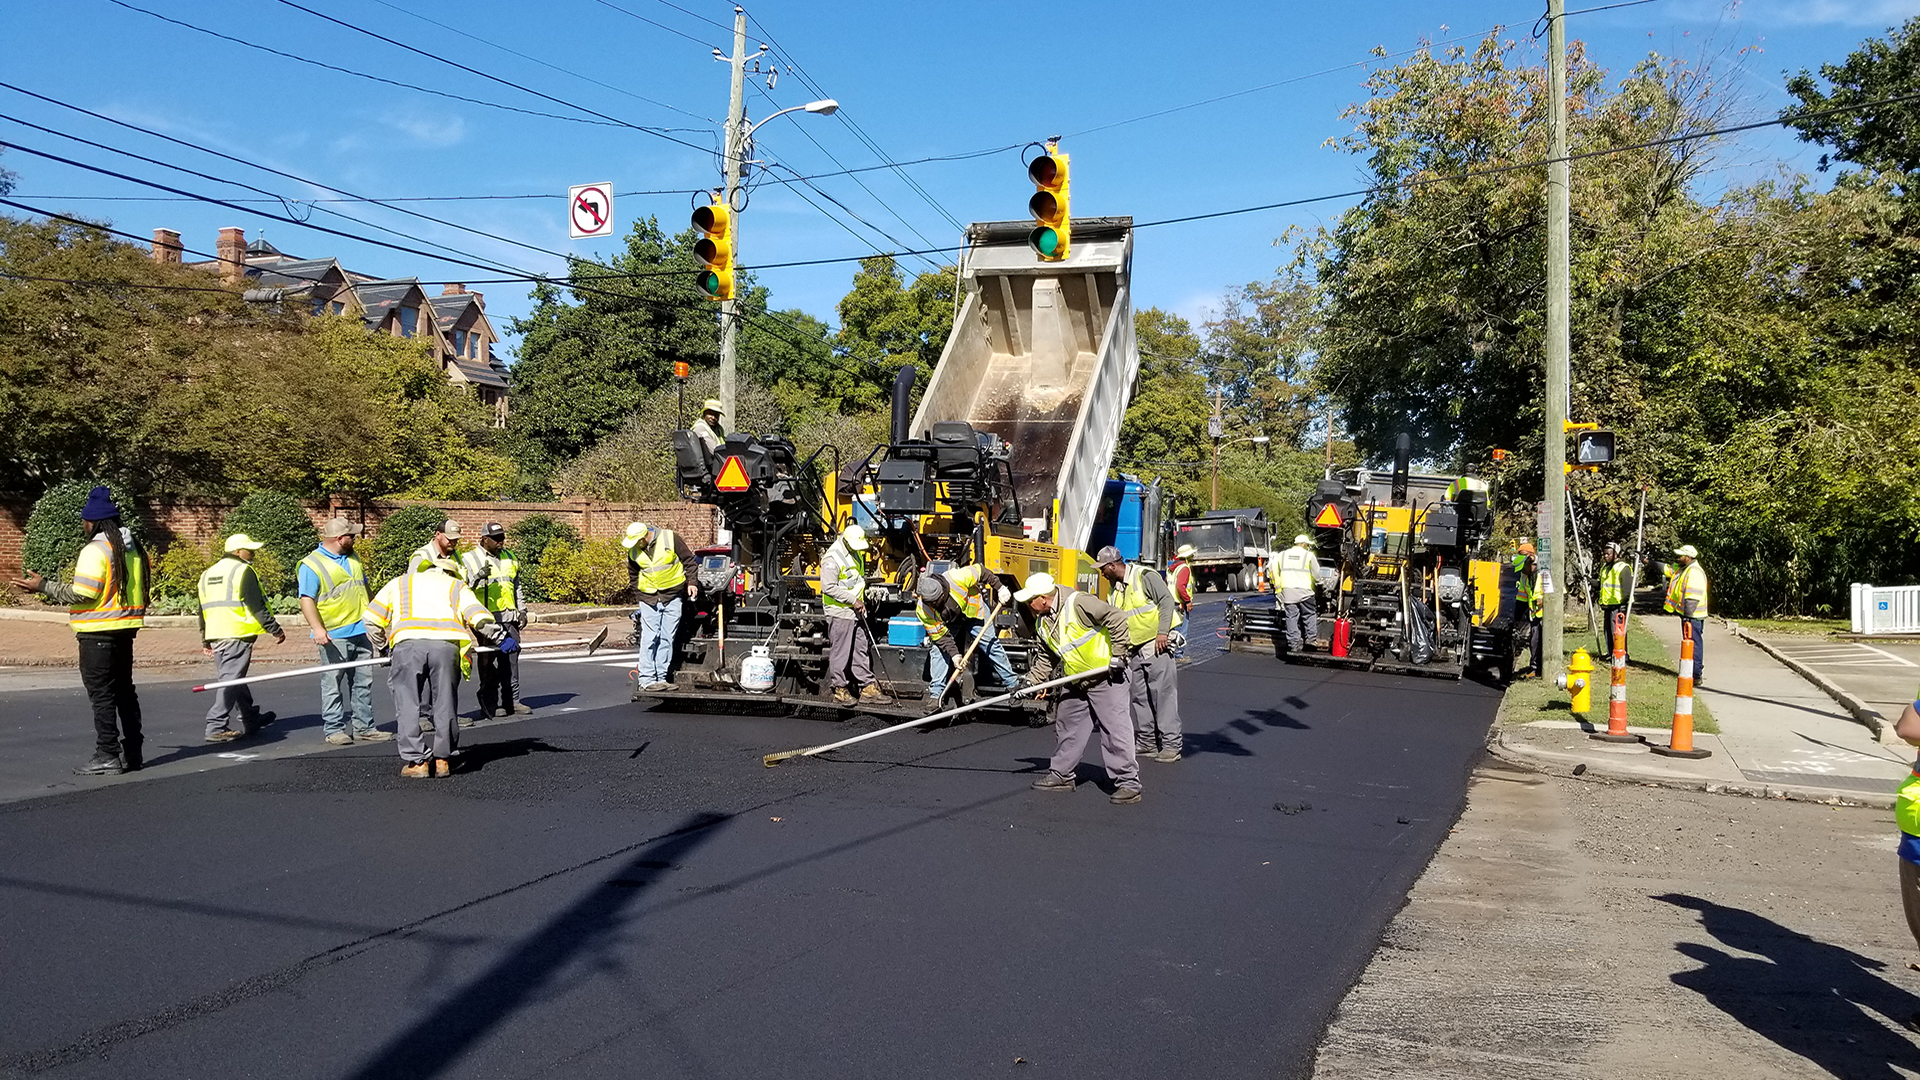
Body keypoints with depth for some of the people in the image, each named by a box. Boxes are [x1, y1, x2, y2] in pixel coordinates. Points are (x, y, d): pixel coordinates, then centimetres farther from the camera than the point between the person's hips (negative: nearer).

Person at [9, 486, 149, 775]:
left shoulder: (95, 550, -14)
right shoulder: (133, 547, 11)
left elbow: (82, 593, -17)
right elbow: (140, 587, 15)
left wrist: (42, 586, -8)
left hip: (98, 632, -8)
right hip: (125, 630, 8)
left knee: (101, 694, -4)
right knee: (124, 690, 14)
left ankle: (107, 756, -4)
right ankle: (132, 753, 17)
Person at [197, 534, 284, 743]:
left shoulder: (207, 574, 18)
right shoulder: (243, 571, -7)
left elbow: (203, 609, 22)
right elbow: (257, 606, -12)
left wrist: (206, 640, 27)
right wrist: (275, 629, -7)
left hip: (215, 636, 9)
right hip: (237, 634, -9)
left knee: (233, 678, 18)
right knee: (231, 680, -8)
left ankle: (251, 718, 31)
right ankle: (216, 727, -13)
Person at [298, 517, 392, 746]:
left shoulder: (352, 558, 15)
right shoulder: (311, 565, -9)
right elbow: (306, 599, -15)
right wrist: (317, 628, -26)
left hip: (362, 631, 7)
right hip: (335, 635, -7)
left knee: (363, 683, 10)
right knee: (333, 684, -2)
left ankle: (363, 727, 16)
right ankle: (333, 729, 4)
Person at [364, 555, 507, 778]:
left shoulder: (400, 582, 33)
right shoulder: (455, 585, 29)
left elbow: (372, 619, 27)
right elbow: (477, 615, 10)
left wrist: (384, 648, 37)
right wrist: (500, 639, 13)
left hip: (407, 643, 0)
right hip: (446, 643, 0)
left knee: (408, 703, 6)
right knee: (445, 702, 11)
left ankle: (416, 761, 3)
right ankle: (442, 759, 15)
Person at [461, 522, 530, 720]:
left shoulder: (510, 558, 17)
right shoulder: (469, 559, -1)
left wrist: (521, 611, 20)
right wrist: (478, 577, -25)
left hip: (509, 617, 5)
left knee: (511, 660, 7)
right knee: (488, 662, -4)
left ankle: (512, 701, 13)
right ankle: (490, 704, 1)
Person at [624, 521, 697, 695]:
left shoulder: (670, 538, -8)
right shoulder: (633, 550, 1)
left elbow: (688, 559, 1)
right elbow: (632, 574, 16)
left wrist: (691, 582, -4)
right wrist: (639, 594, 11)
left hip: (673, 596, 0)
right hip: (648, 599, 1)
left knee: (667, 639, 3)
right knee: (649, 639, -5)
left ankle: (660, 678, 9)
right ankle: (646, 679, -3)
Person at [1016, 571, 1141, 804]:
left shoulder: (1078, 603, -21)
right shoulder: (1042, 623, 7)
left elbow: (1116, 618, -22)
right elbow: (1045, 659, 17)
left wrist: (1118, 654, -20)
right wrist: (1030, 682, 7)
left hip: (1106, 676, -9)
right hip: (1074, 684, 9)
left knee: (1115, 728, -9)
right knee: (1066, 726, 15)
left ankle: (1128, 783, -5)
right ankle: (1061, 774, 30)